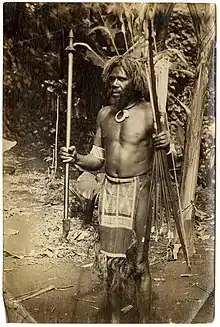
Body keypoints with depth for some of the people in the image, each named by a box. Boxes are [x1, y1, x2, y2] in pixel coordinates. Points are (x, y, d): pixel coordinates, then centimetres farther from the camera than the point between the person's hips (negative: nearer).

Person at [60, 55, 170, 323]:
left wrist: (166, 145, -26)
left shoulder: (149, 113, -7)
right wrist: (76, 158, -7)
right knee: (113, 261, 14)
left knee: (139, 262, 4)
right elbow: (97, 160, 12)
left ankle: (144, 321, 24)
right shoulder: (104, 114, 8)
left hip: (138, 190, -4)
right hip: (110, 190, 5)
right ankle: (115, 319, 32)